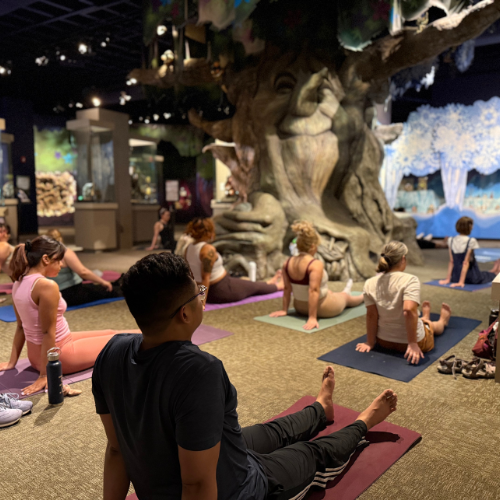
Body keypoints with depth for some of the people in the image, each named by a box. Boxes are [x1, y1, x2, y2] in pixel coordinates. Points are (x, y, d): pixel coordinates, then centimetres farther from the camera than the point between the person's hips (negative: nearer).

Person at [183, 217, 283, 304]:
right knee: (256, 287, 19)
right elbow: (205, 277, -28)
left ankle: (270, 283, 57)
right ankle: (279, 285, 46)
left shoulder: (188, 249, -1)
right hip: (223, 291, -9)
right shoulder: (208, 249, -27)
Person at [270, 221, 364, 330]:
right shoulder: (316, 264, -31)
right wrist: (312, 318, -34)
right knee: (345, 296, 28)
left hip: (300, 308, 6)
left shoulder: (288, 263, -11)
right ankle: (364, 296, 61)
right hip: (324, 309, -6)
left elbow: (287, 289, -4)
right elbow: (313, 291, -36)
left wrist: (285, 310, 4)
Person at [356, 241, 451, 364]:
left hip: (383, 341, 4)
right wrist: (413, 344, -26)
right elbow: (409, 311, -32)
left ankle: (424, 318, 69)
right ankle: (442, 322, 66)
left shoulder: (370, 283, -9)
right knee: (433, 325, 33)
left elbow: (371, 315, -6)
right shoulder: (410, 280, -23)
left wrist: (370, 343, 1)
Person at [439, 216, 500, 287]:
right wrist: (461, 282, -21)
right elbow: (466, 262, -21)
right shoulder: (471, 241, -19)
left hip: (456, 278, 5)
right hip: (473, 279, -5)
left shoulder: (451, 241, -4)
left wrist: (448, 279, -1)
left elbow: (451, 262, -2)